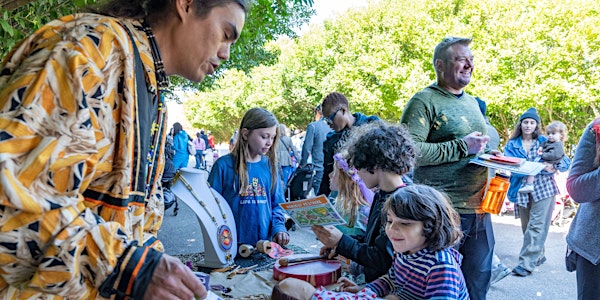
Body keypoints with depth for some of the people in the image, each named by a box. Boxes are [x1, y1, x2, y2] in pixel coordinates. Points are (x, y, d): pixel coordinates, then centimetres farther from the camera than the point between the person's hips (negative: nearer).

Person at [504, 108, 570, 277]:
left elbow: (566, 162, 3)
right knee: (526, 226, 9)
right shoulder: (512, 144, 8)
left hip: (543, 188, -2)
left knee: (536, 226, -9)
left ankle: (526, 263, -8)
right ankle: (538, 256, 28)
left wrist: (554, 166, -19)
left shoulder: (545, 142, 6)